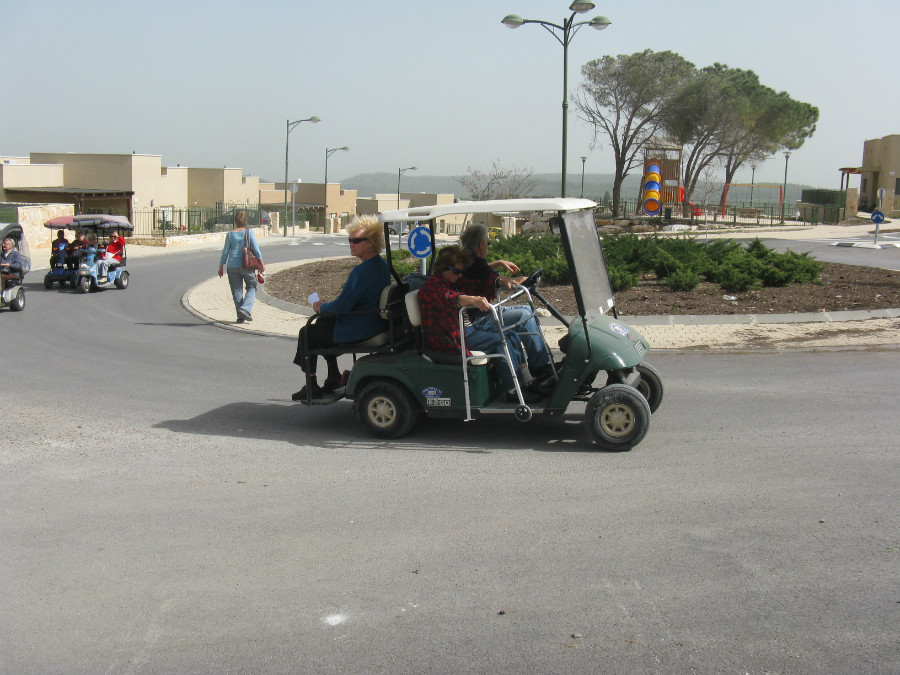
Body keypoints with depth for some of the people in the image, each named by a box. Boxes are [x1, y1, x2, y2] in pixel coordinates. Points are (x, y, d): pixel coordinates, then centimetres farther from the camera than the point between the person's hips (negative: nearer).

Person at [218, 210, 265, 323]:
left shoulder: (230, 234, 2)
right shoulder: (249, 232, -3)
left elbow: (225, 252, 3)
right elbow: (256, 248, -6)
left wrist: (221, 267, 11)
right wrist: (261, 263, 1)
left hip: (232, 266, 2)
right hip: (247, 265, -2)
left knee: (237, 291, 8)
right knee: (251, 288, 12)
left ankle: (240, 316, 9)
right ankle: (245, 308, -10)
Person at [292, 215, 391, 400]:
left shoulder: (362, 271, -26)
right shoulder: (382, 265, 6)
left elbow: (342, 306, -25)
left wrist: (321, 307, -6)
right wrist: (326, 307, 15)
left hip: (359, 329, -10)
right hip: (375, 323, 10)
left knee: (307, 333, 7)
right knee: (323, 321, 30)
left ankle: (312, 387, 15)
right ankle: (334, 377, 31)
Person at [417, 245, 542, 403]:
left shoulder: (452, 282, 18)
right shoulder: (432, 287, -14)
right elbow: (448, 299, -35)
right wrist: (473, 300, -53)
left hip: (467, 328, 10)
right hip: (450, 337, -10)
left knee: (511, 335, 0)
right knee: (499, 341, -21)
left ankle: (527, 383, -1)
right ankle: (514, 390, -19)